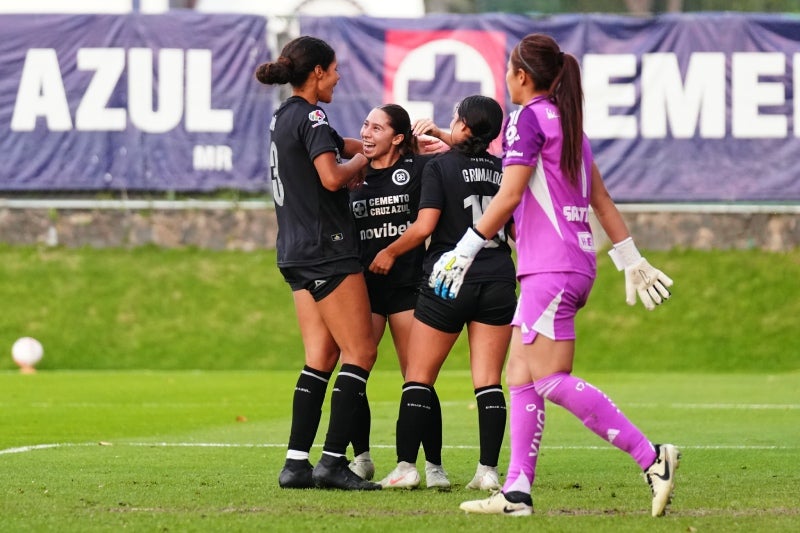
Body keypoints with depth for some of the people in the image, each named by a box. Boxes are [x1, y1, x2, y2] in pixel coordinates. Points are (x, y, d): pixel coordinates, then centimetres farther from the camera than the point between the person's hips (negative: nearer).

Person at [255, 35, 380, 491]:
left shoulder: (285, 117, 17)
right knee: (360, 353, -6)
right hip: (327, 249, -9)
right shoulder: (311, 116, -12)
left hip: (297, 255, 9)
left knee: (321, 358, 8)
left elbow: (335, 145, 28)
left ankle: (297, 462, 2)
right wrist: (361, 161, -4)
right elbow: (332, 177, -24)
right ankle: (333, 460, -11)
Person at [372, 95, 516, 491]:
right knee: (488, 381, 3)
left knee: (419, 377, 4)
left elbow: (424, 226, -12)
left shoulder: (440, 167, -6)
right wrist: (442, 137, 41)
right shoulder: (502, 169, 9)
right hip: (498, 281, 4)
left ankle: (406, 466, 0)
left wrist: (390, 253, 3)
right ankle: (488, 470, -4)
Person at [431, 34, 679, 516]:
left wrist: (466, 250, -11)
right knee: (520, 374, 8)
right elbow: (601, 199, 22)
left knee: (551, 380, -11)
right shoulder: (568, 122, 18)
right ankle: (517, 491, 4)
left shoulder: (529, 118, -8)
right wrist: (632, 260, 25)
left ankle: (652, 457, -16)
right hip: (577, 261, 10)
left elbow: (509, 197, -15)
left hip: (551, 267, -10)